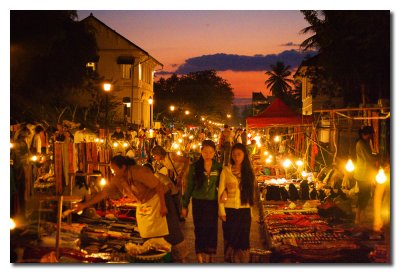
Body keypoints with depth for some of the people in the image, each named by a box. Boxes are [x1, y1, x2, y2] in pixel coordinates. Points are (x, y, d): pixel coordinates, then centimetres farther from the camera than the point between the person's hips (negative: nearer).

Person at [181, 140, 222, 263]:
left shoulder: (218, 167, 1)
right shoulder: (194, 167, -3)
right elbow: (189, 187, 1)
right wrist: (184, 205, 2)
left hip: (213, 202, 1)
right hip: (199, 202, -1)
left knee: (212, 230, 3)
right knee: (200, 230, 0)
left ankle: (208, 257, 17)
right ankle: (200, 258, 11)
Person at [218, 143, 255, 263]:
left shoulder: (248, 172, 7)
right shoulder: (226, 170, 0)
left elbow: (251, 192, 11)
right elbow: (221, 191, -1)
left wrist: (251, 211, 5)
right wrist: (221, 211, -7)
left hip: (244, 211, 2)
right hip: (229, 210, -2)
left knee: (243, 239, 4)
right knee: (230, 238, 4)